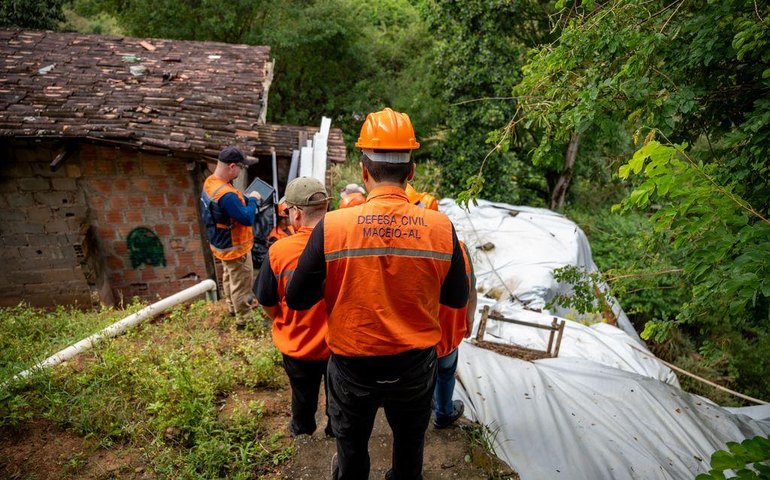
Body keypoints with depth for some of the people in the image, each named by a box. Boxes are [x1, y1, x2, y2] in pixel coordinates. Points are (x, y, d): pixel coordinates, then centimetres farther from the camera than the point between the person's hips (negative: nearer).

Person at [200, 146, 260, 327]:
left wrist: (245, 198, -4)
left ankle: (232, 307, 48)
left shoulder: (210, 182, -5)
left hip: (222, 244, 10)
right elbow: (247, 219, -31)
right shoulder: (226, 195, -36)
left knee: (229, 277, 28)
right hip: (234, 247, -10)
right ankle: (243, 319, 24)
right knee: (242, 284, 8)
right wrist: (252, 199, -17)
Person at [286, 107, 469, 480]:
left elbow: (297, 299, -12)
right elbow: (457, 299, -3)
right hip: (415, 364, 2)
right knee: (410, 442, 29)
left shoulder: (332, 227, -21)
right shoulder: (441, 228, -16)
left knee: (351, 443, 28)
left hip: (353, 365, -1)